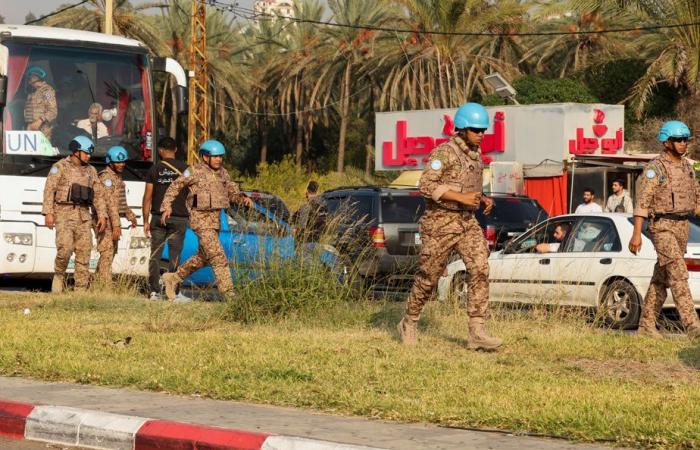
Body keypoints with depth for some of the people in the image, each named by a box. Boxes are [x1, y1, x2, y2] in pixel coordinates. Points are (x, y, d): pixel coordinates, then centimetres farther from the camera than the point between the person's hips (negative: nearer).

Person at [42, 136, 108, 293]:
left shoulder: (91, 171, 16)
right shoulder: (60, 167, 0)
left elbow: (98, 194, 17)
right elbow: (49, 190, -4)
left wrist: (102, 215, 6)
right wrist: (48, 212, -13)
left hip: (83, 216, 5)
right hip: (64, 214, -5)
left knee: (84, 251, -1)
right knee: (65, 247, -20)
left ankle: (81, 289, 2)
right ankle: (59, 275, 5)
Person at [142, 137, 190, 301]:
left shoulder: (155, 169, 2)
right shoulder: (184, 169, 0)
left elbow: (147, 197, 1)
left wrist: (146, 221, 6)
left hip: (158, 218, 1)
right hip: (178, 218, -1)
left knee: (155, 255, 6)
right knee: (174, 256, 1)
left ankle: (154, 291, 3)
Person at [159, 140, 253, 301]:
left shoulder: (222, 173, 10)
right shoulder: (194, 172, -8)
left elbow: (232, 192, 13)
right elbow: (174, 187, 0)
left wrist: (244, 198, -8)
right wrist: (166, 207, -8)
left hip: (215, 220, 8)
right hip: (201, 221, -8)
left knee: (202, 258, 19)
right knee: (218, 258, -13)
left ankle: (172, 278, 33)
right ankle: (229, 294, -13)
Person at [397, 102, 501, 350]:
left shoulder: (475, 155, 12)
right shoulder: (445, 152, -13)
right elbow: (426, 185, -21)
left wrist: (483, 200, 4)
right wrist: (461, 197, -25)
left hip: (468, 222, 6)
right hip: (441, 222, -6)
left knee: (480, 269, -12)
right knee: (428, 276, 5)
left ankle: (476, 332, -15)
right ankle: (409, 324, 27)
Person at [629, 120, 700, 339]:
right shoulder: (655, 168, -11)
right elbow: (642, 202, -15)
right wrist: (636, 234, -19)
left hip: (682, 227, 8)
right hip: (662, 226, -7)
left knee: (662, 278, 10)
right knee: (678, 274, -16)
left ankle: (647, 325, 18)